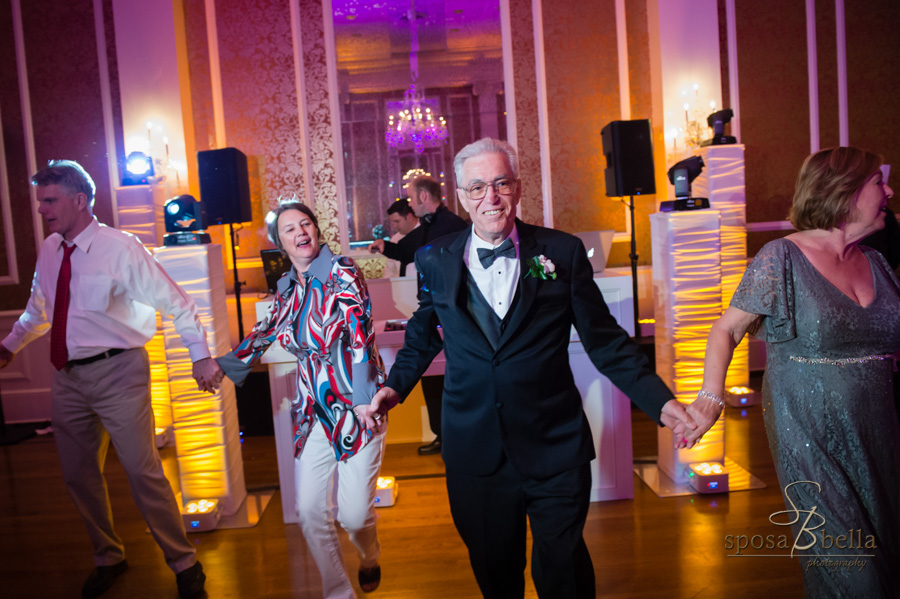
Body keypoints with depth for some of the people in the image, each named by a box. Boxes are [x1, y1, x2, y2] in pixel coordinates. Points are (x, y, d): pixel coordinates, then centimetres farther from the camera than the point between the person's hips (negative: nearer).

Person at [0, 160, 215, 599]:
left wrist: (201, 356, -15)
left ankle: (184, 564, 15)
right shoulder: (49, 250, 6)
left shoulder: (120, 248, -13)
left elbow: (175, 302, -13)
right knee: (78, 476, 16)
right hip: (68, 377, 7)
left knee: (143, 472, -4)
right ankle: (108, 558, 39)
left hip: (117, 373, -6)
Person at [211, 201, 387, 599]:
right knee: (309, 511, 1)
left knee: (353, 512, -3)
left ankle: (369, 555, 34)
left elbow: (357, 331, -20)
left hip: (355, 406, -5)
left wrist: (367, 400, -30)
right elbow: (267, 330, 25)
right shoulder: (287, 288, 8)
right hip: (312, 412, 5)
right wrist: (224, 364, 31)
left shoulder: (342, 272, -9)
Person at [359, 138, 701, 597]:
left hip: (555, 451, -1)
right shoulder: (434, 262, 1)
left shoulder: (563, 253, -3)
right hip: (475, 453, 2)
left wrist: (661, 402, -8)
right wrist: (394, 388, 2)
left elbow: (606, 342, 0)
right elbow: (422, 338, 16)